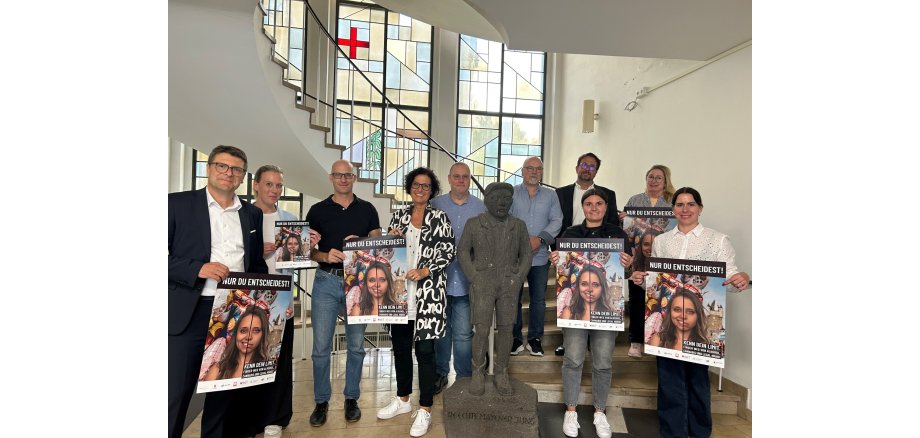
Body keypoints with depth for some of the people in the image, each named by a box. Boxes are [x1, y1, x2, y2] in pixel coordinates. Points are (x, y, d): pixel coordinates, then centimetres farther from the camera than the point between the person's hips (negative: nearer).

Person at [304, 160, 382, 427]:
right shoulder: (317, 210, 5)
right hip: (326, 282, 0)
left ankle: (351, 398, 27)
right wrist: (325, 256, -16)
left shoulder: (367, 209, 6)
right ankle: (321, 401, 24)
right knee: (321, 346, 4)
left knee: (356, 345, 9)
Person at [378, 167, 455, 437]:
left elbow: (448, 252, -6)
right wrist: (389, 239, -6)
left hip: (428, 292, -4)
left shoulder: (440, 218, 0)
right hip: (400, 291, 4)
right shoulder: (399, 217, 11)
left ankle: (425, 410, 16)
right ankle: (402, 400, 34)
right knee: (400, 346, 14)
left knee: (424, 349, 0)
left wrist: (424, 272, -16)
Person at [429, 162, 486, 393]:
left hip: (467, 280, -1)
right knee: (440, 330, 15)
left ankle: (464, 377, 24)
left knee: (463, 333, 5)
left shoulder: (481, 208, 4)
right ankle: (440, 374, 32)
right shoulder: (435, 204, 5)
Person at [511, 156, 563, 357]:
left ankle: (535, 338, 24)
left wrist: (540, 239, -14)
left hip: (540, 257, 2)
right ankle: (515, 338, 21)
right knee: (514, 298, 6)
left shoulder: (550, 195, 10)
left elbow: (557, 221, 1)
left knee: (539, 299, 9)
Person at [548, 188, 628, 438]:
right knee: (573, 359, 4)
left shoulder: (617, 233, 6)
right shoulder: (570, 233, 7)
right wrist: (554, 261, -14)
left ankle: (600, 412, 29)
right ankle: (571, 411, 22)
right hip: (575, 303, 0)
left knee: (603, 362, 8)